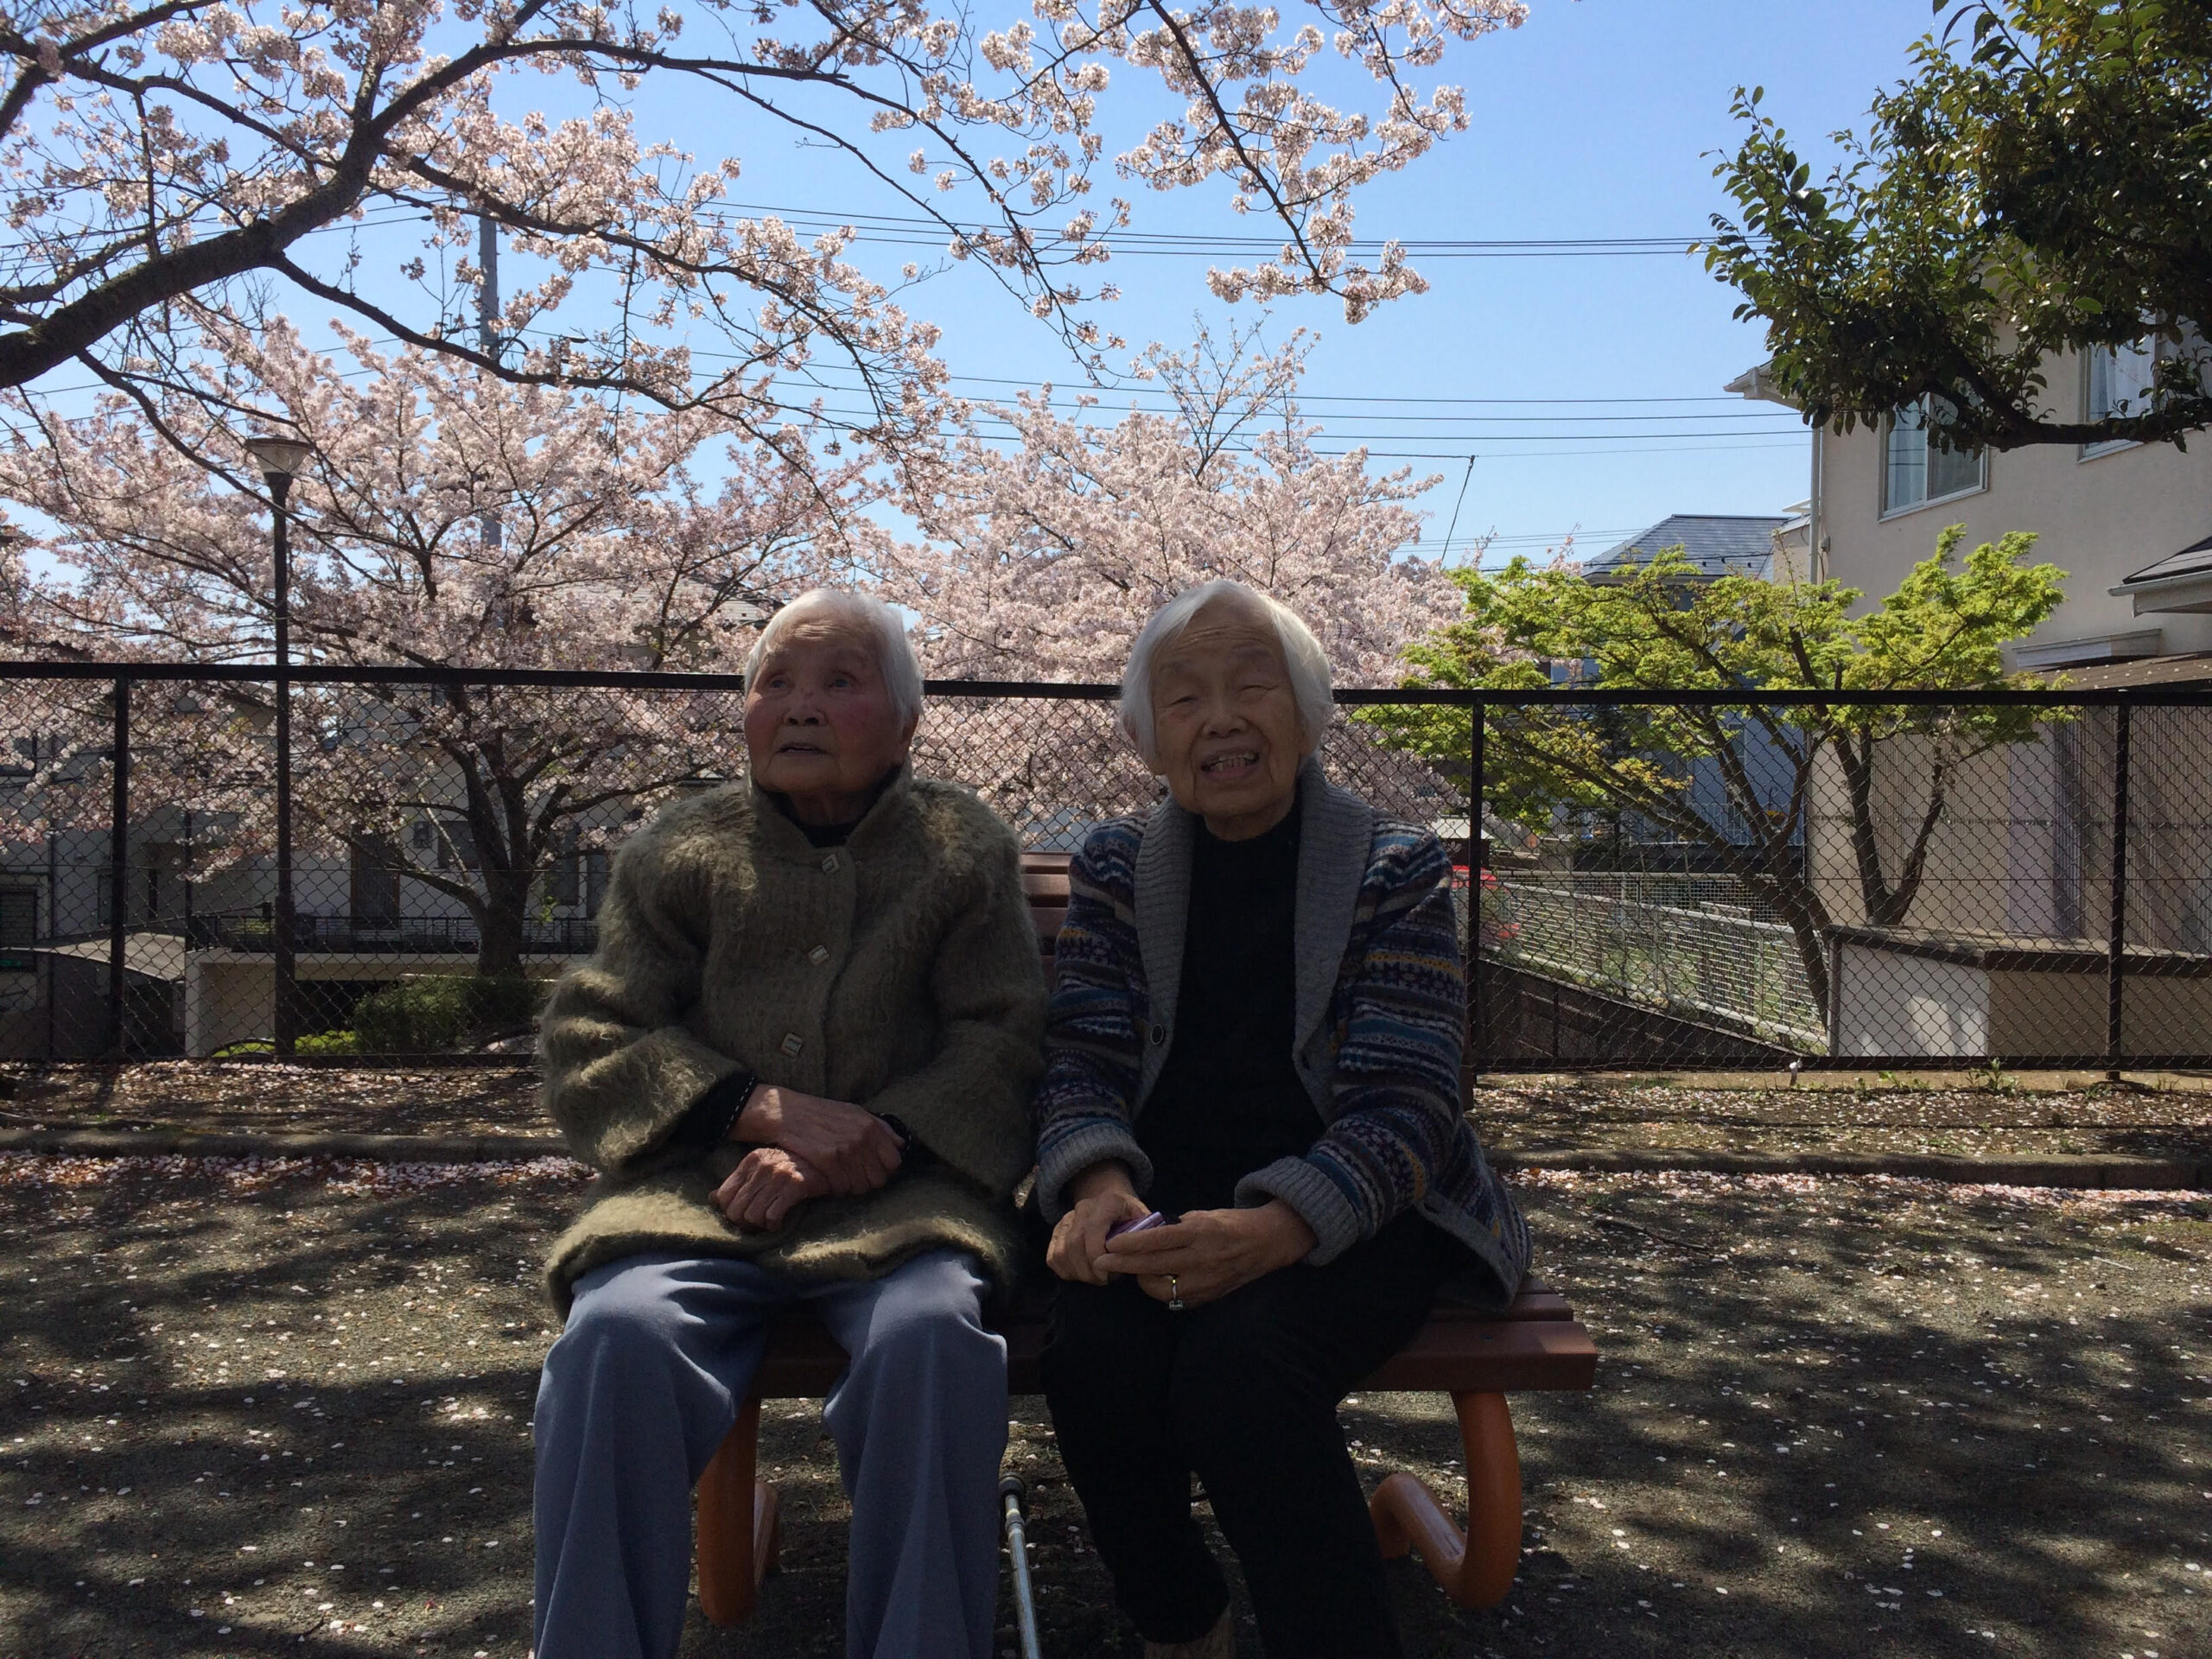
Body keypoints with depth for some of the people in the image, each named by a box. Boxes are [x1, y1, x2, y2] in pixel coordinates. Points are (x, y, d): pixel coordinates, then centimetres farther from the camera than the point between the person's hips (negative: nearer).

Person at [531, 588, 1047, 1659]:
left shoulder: (966, 851, 10)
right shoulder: (679, 853, 12)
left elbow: (1005, 1042, 2)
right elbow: (587, 1045, 5)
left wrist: (859, 1150, -15)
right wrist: (770, 1110, -13)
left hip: (897, 1197, -1)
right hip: (696, 1191, 1)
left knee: (936, 1338, -33)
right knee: (617, 1336, -30)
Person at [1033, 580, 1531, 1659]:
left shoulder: (1396, 871, -1)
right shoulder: (1115, 867, 10)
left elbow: (1404, 1103, -11)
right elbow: (1084, 1057, 2)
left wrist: (1276, 1228, -30)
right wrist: (1097, 1185, -22)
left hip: (1347, 1217, -3)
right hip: (1162, 1200, 3)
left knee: (1238, 1362, -33)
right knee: (1094, 1352, -28)